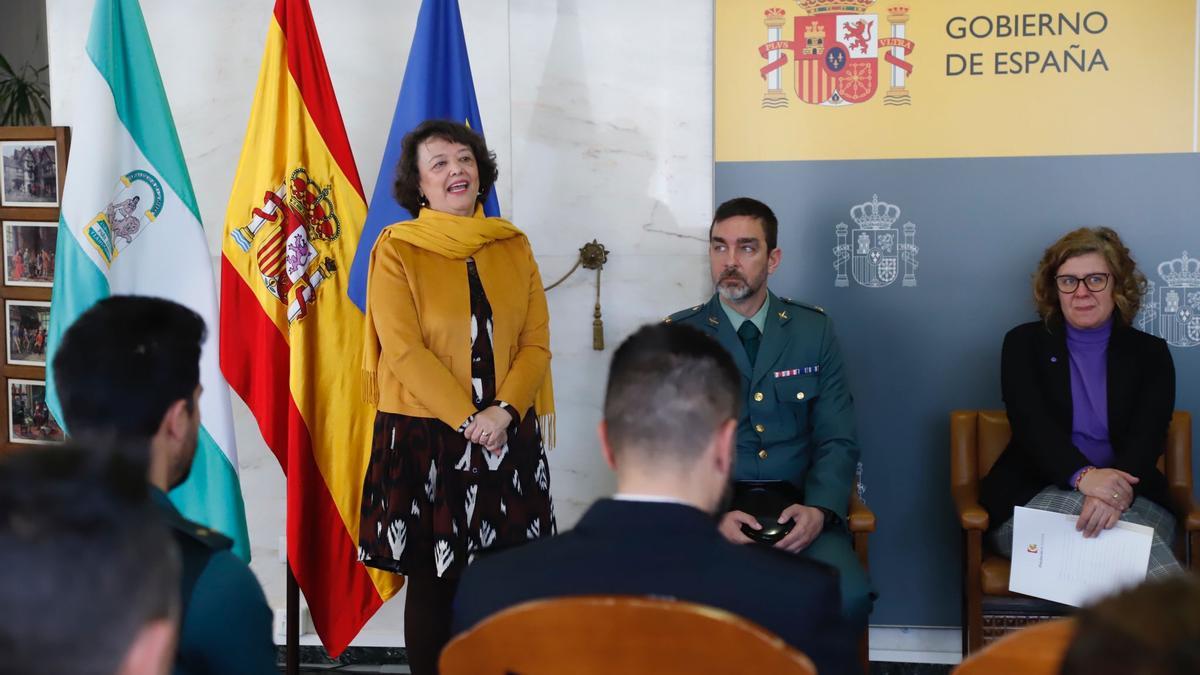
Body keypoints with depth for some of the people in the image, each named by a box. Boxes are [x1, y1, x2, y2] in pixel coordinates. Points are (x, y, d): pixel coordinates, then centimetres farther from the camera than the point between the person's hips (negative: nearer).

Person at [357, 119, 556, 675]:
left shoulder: (514, 247, 8)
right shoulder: (396, 248, -2)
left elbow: (536, 341, 4)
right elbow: (403, 349, -10)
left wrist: (503, 410, -12)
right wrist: (469, 419, -14)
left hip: (507, 436, 3)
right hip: (424, 436, -3)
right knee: (431, 582, 4)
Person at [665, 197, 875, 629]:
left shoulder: (814, 330, 9)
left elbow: (837, 441, 7)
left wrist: (819, 509, -12)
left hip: (798, 508, 2)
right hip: (708, 510, -1)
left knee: (849, 597, -27)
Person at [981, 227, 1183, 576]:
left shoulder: (1150, 352, 12)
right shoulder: (1024, 342, 10)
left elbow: (1147, 437, -5)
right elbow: (1030, 422, -8)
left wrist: (1118, 490, -30)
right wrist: (1082, 476, -30)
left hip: (1132, 500, 1)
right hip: (1034, 496, -1)